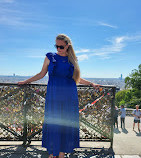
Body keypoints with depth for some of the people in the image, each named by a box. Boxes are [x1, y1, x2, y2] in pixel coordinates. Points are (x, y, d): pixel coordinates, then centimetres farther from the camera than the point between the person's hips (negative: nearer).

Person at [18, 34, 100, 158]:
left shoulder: (72, 60, 8)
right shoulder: (50, 57, 5)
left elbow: (77, 78, 19)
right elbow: (42, 74, 13)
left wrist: (91, 84, 15)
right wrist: (26, 81, 14)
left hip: (69, 97, 1)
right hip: (53, 96, -1)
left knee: (66, 123, 3)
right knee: (52, 123, 1)